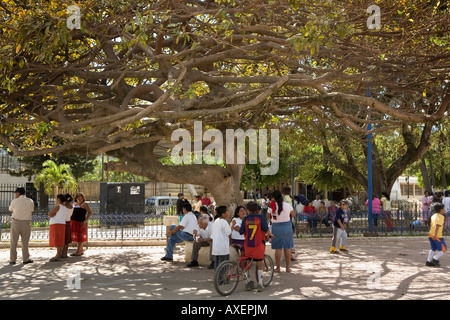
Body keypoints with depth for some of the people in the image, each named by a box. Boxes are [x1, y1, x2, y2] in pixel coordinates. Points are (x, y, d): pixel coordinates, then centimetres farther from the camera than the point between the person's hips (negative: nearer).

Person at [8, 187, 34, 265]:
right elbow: (32, 210, 15)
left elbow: (10, 209, 12)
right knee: (25, 241, 10)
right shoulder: (30, 201, -1)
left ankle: (12, 259, 10)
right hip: (26, 223, 1)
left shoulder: (14, 201, -7)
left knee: (14, 242, 7)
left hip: (16, 222, -1)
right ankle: (26, 259, 10)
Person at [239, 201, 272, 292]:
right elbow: (265, 228, -11)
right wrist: (270, 234, 8)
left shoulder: (246, 218, 0)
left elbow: (241, 232, 0)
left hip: (248, 244, 2)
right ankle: (260, 284, 4)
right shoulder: (261, 217, -4)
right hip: (258, 244, -2)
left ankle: (248, 283, 20)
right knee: (259, 264, 7)